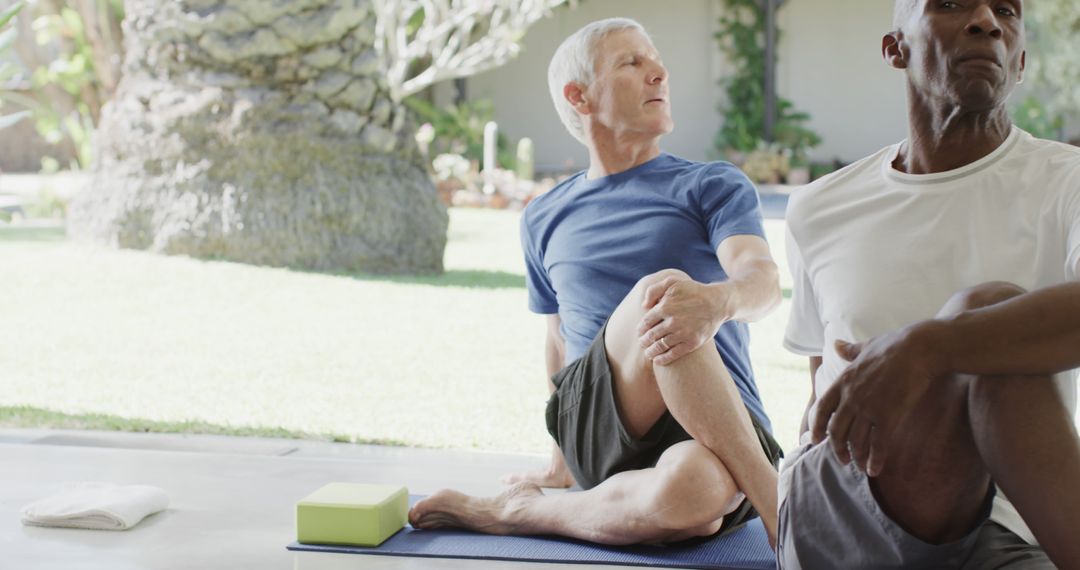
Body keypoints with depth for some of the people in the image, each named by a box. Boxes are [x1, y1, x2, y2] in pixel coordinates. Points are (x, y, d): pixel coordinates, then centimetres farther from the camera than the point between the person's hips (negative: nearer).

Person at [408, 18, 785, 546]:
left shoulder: (714, 185, 11)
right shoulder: (544, 220, 21)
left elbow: (763, 277, -10)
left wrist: (718, 300, -35)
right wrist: (562, 461, 32)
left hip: (722, 426, -1)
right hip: (597, 432, 1)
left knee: (689, 490, -42)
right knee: (660, 291, -33)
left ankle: (516, 512, -18)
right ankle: (775, 505, -28)